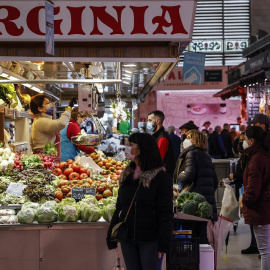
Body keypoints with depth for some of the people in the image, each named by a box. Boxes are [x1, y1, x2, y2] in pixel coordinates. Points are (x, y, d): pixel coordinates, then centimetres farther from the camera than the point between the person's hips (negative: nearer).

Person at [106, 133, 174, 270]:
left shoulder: (161, 178, -8)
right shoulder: (126, 176, 10)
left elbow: (166, 214, -11)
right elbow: (119, 208, 15)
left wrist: (163, 243, -16)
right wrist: (111, 237, 10)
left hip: (150, 240, -5)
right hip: (127, 239, 6)